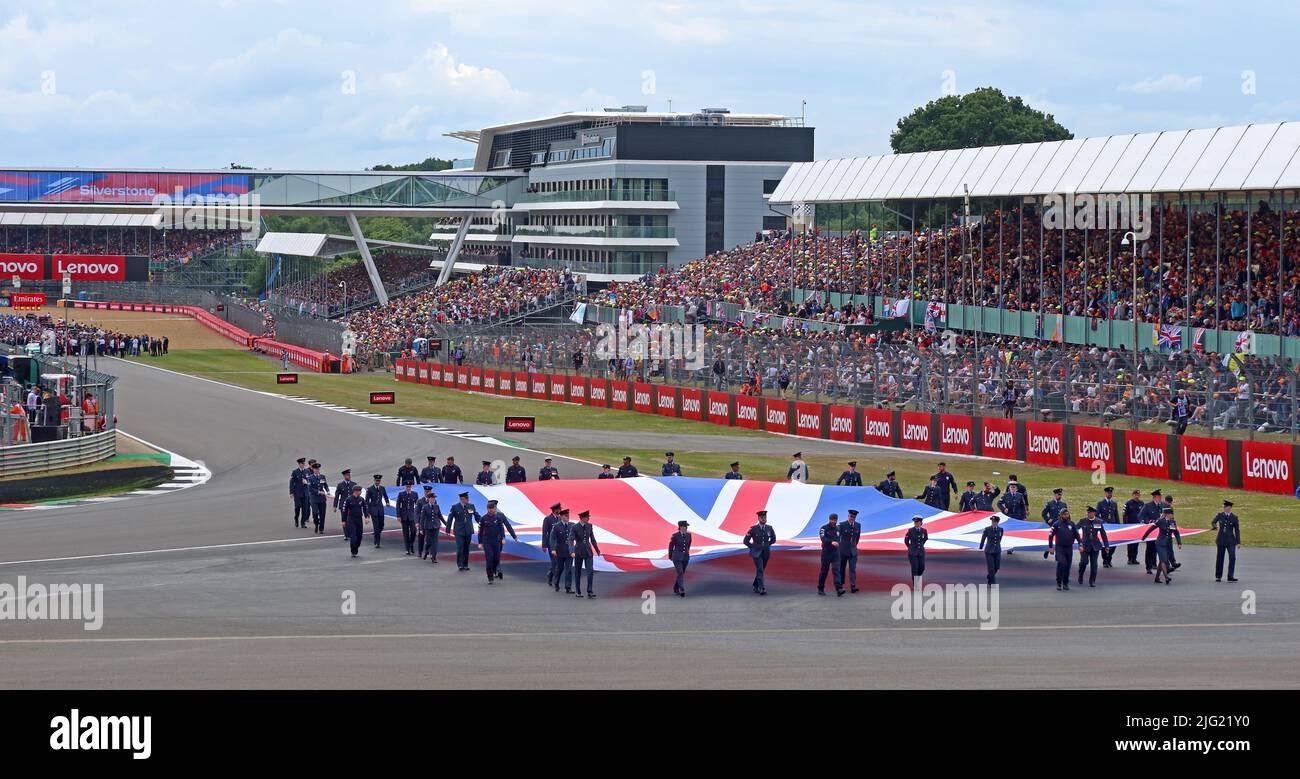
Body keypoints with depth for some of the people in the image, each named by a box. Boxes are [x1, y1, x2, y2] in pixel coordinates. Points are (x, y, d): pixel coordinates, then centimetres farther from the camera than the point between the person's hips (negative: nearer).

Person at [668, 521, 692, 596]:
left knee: (682, 573, 12)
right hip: (677, 557, -5)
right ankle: (682, 590, -19)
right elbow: (671, 546, 1)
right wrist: (670, 557, 10)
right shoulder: (675, 536, -11)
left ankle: (676, 589, 28)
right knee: (680, 573, -15)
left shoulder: (688, 535, 2)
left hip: (685, 557, 5)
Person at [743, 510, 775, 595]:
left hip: (766, 553, 4)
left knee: (761, 570, 13)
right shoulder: (753, 529, -12)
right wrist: (753, 547, 5)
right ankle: (761, 588, -19)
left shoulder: (769, 529, -1)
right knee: (759, 570, -15)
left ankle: (756, 586, 30)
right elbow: (746, 541, -4)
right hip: (756, 553, -4)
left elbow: (773, 539, 18)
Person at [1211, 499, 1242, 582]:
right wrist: (1214, 526, -12)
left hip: (1230, 540, -1)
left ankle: (1230, 576, -8)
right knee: (1219, 558, 6)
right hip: (1221, 540, 2)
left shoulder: (1234, 518, -1)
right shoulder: (1219, 515, 3)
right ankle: (1218, 576, 18)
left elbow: (1237, 530, 2)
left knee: (1232, 557, -13)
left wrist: (1238, 542, -2)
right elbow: (1213, 522, 14)